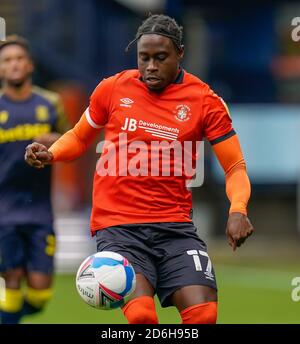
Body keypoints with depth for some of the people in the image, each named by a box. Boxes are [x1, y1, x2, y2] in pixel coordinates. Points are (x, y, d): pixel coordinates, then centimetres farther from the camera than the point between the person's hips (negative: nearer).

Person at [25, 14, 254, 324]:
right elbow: (79, 138, 22)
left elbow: (236, 168, 5)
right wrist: (50, 154, 1)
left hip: (175, 227, 1)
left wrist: (237, 210, -13)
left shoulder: (204, 100, 2)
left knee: (203, 314, -17)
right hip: (117, 226, -1)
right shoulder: (113, 88, 5)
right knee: (140, 315, -26)